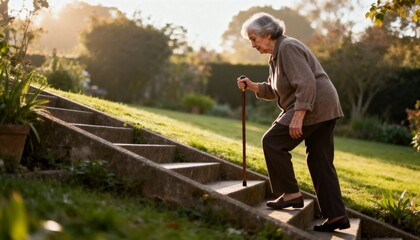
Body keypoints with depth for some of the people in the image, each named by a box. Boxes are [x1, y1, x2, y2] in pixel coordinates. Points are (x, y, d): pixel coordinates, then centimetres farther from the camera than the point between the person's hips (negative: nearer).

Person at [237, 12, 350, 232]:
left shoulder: (288, 47, -13)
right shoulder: (276, 55, 18)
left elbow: (306, 83, -22)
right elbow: (273, 90, 21)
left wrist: (297, 117, -26)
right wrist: (252, 86, 5)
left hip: (314, 106, -11)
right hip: (323, 108, 11)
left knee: (272, 141, -7)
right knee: (319, 161, 9)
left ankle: (291, 194, -1)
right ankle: (336, 215, 11)